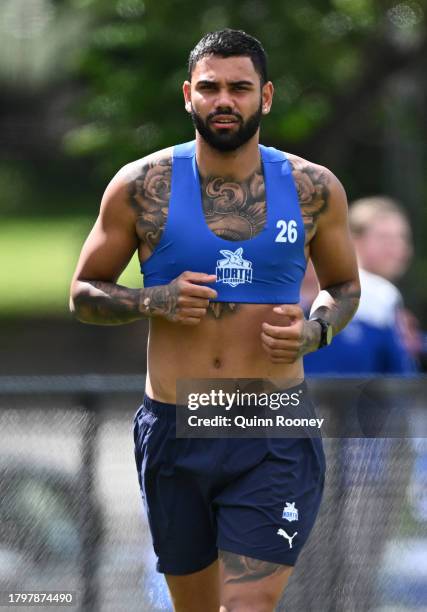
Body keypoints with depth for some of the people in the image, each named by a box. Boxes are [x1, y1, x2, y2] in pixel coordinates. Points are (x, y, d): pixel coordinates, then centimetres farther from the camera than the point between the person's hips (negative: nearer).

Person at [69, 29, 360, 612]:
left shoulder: (314, 189, 0)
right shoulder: (141, 186, -2)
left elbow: (344, 287, 15)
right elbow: (84, 294, 7)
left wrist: (315, 331, -8)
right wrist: (154, 301, -14)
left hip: (274, 439, -1)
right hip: (173, 432, 1)